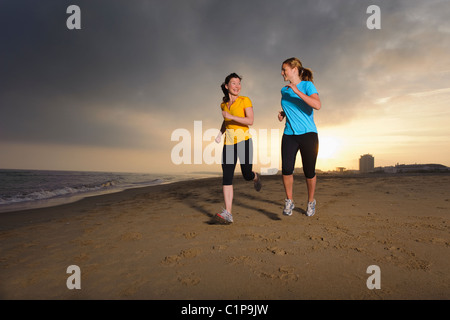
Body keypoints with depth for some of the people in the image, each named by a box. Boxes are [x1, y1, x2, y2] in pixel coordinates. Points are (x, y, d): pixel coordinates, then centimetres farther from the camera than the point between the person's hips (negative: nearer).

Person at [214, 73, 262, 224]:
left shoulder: (245, 100, -2)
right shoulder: (224, 104, 13)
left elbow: (250, 121, -13)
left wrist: (231, 116, -20)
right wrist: (220, 133, 12)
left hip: (243, 140, -3)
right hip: (228, 142, 4)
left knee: (247, 175, 0)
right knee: (227, 177, -10)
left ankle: (256, 177, 40)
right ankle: (228, 214, -12)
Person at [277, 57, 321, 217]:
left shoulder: (308, 85, -3)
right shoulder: (284, 90, 12)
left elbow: (317, 105, -21)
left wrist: (297, 91, -22)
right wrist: (283, 113, 9)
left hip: (308, 134, -3)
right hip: (289, 135, 4)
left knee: (309, 172, 2)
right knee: (286, 169, -15)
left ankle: (311, 201, 26)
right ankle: (289, 201, 5)